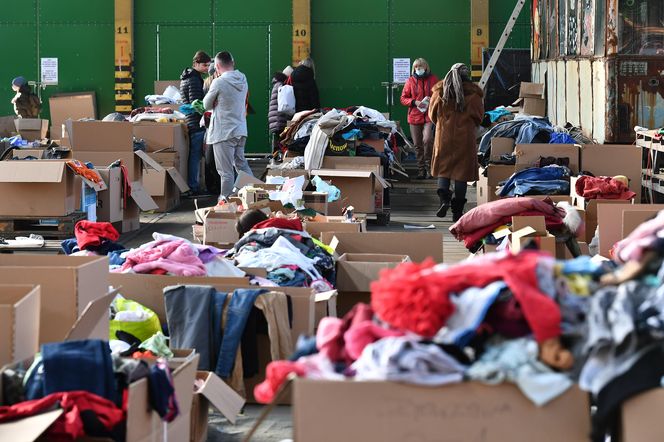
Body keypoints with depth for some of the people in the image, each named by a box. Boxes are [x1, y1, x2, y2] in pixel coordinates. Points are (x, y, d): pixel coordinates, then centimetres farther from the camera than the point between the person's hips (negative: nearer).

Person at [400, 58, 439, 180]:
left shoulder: (433, 79, 4)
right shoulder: (411, 81, 7)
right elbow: (403, 98, 7)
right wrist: (415, 102, -10)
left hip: (429, 116, -2)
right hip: (414, 116, 2)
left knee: (427, 140, -22)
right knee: (418, 145, 5)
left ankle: (428, 165, -3)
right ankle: (421, 170, 16)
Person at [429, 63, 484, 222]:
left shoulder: (439, 91, 0)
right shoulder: (473, 94, -5)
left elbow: (432, 114, 10)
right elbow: (479, 116, 4)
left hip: (444, 135, 1)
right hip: (465, 137, -1)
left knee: (443, 169, 12)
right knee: (461, 173, 4)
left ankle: (444, 199, -11)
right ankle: (457, 210, 4)